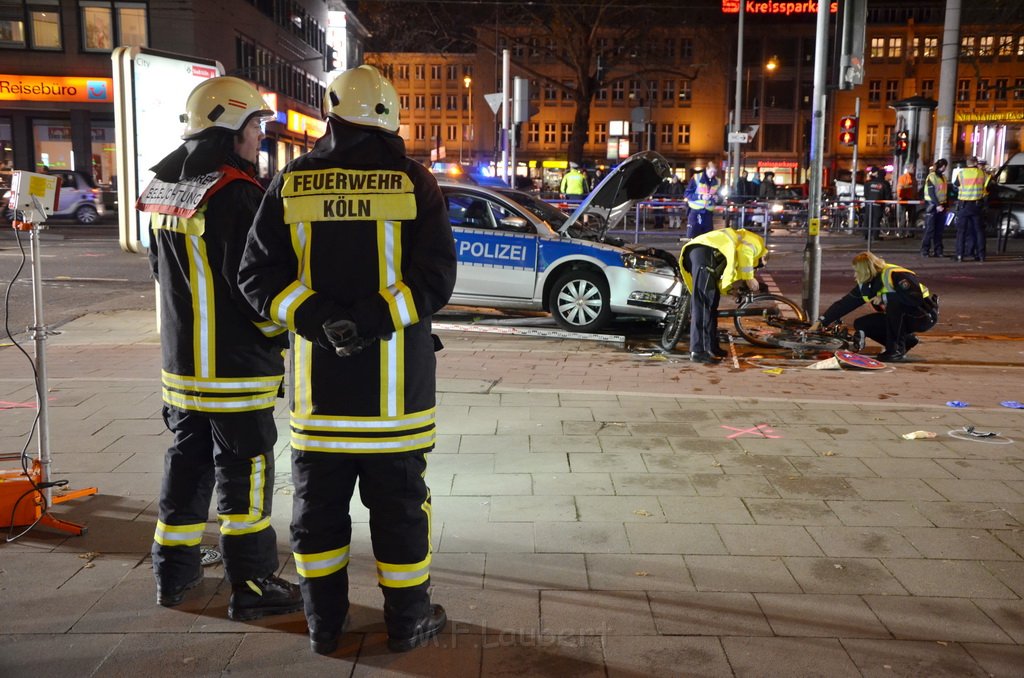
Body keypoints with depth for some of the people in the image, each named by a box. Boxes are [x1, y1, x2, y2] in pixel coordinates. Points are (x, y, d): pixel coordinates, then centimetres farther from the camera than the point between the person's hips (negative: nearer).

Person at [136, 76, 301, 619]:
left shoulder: (165, 189, 9)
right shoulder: (236, 193, -18)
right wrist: (281, 327, -5)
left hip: (181, 360, 8)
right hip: (237, 365, -8)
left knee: (187, 463, 18)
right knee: (244, 473, 1)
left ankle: (174, 572, 29)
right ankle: (251, 586, 9)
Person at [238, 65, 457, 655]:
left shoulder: (293, 183, 1)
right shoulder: (414, 183, -4)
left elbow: (259, 274, -5)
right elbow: (437, 277, -13)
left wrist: (317, 319, -12)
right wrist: (372, 320, -15)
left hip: (318, 381, 2)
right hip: (394, 384, -2)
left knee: (318, 504, 14)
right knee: (399, 504, 9)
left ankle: (324, 622, 25)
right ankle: (408, 620, 21)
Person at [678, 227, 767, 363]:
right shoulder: (756, 242, 17)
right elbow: (745, 252, -7)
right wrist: (749, 278, 2)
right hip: (704, 252, -9)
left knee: (711, 301, 16)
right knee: (703, 303, -12)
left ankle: (711, 347, 21)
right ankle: (698, 351, -15)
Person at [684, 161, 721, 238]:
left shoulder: (717, 182, 7)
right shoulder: (696, 178, -7)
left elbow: (719, 195, 21)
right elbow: (687, 194, -7)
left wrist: (717, 198, -4)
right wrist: (701, 196, -20)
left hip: (708, 213, 4)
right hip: (695, 212, -4)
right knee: (692, 237, -7)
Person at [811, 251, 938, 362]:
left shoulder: (896, 275, -26)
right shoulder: (865, 286, -2)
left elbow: (916, 298, -36)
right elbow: (844, 304, -1)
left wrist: (884, 297, -33)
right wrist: (820, 322, -7)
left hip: (924, 316, -8)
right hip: (900, 319, 8)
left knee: (892, 299, -34)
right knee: (860, 324, -5)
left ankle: (897, 350, -23)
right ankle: (906, 340, 6)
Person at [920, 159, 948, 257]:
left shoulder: (943, 177, 16)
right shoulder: (931, 177, -8)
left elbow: (946, 191, 20)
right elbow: (931, 193, -16)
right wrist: (937, 205, -22)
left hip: (941, 206, 7)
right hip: (932, 205, -7)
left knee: (939, 230, 6)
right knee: (929, 229, -8)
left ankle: (938, 250, 9)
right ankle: (925, 250, -4)